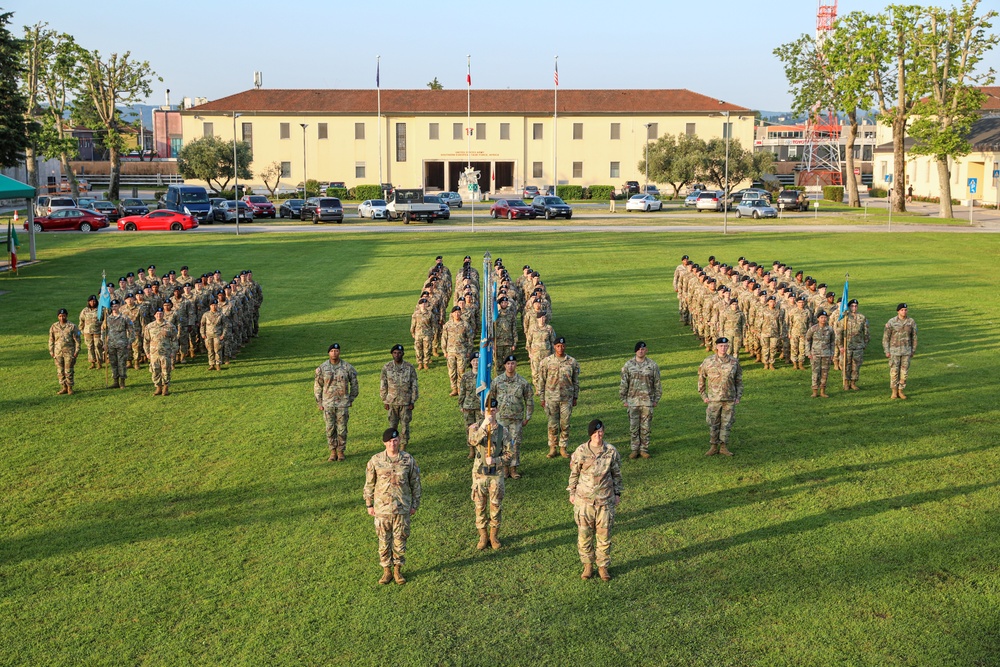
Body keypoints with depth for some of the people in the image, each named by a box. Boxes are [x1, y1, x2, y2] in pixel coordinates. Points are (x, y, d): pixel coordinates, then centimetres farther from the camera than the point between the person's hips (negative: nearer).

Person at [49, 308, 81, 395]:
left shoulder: (72, 326, -1)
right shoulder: (54, 327, 8)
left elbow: (77, 340, 0)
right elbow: (51, 340, 13)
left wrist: (76, 351, -5)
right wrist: (51, 352, 7)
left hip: (69, 352, -3)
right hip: (58, 352, 3)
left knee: (68, 371, -2)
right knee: (60, 371, 5)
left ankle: (70, 388, 8)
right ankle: (63, 388, 14)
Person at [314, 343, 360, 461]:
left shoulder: (347, 367, -3)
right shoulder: (322, 368, 0)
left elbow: (354, 384, 8)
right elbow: (317, 386, 7)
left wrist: (351, 399, 7)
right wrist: (319, 402, 5)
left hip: (343, 403, -1)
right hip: (328, 403, 1)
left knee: (342, 429, 2)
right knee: (330, 429, 5)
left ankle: (341, 451, 14)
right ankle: (333, 452, 15)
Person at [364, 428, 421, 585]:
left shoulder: (408, 459, -6)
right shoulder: (376, 460, -6)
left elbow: (415, 483, 3)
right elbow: (369, 484, 3)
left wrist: (415, 504, 5)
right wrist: (369, 505, 4)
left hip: (402, 508, 0)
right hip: (382, 508, 0)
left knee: (400, 540, 9)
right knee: (384, 541, 9)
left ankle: (398, 570, 24)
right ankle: (386, 571, 23)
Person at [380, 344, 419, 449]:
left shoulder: (409, 367, -3)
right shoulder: (386, 368, -1)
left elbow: (414, 386, 1)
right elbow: (383, 386, 4)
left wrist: (412, 401, -3)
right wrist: (385, 401, 1)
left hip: (405, 402, 0)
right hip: (392, 402, 1)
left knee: (405, 425, 4)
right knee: (392, 425, 5)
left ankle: (403, 448, 14)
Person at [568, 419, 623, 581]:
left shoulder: (611, 452, -4)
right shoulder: (581, 451, -6)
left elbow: (617, 474, 8)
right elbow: (574, 473, 5)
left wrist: (617, 493, 8)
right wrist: (572, 493, 8)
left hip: (605, 500, 0)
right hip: (584, 499, 0)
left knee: (604, 535, 6)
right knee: (584, 534, 6)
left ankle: (603, 566, 22)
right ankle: (588, 565, 23)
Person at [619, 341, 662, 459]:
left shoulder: (652, 365, 2)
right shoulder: (628, 365, 3)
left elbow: (657, 384, 7)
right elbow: (623, 384, 6)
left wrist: (656, 399, 4)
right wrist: (623, 399, 3)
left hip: (647, 401, 0)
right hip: (633, 401, 1)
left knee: (645, 427, 3)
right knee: (633, 427, 3)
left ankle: (644, 449, 12)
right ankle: (635, 449, 12)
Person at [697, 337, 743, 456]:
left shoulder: (734, 362, 2)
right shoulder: (708, 362, -3)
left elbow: (739, 380, 9)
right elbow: (701, 378, 6)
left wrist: (738, 397, 4)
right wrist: (703, 395, 3)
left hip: (730, 400, 1)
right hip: (714, 399, -1)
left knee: (726, 424, 6)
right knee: (713, 424, 4)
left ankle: (724, 447, 16)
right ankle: (713, 447, 15)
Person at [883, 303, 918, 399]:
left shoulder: (911, 322, -2)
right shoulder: (891, 322, -9)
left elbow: (914, 337, 6)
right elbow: (885, 337, -4)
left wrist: (913, 351, 6)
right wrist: (886, 351, -7)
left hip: (906, 350, 2)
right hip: (894, 350, -2)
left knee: (904, 372, 4)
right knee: (894, 372, 1)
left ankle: (900, 391, 16)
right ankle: (894, 392, 13)